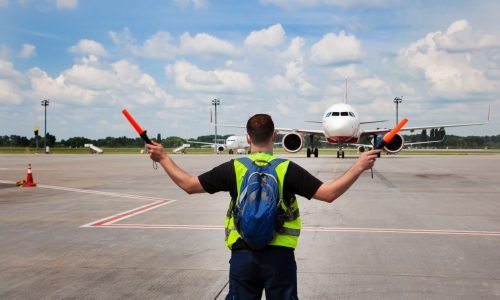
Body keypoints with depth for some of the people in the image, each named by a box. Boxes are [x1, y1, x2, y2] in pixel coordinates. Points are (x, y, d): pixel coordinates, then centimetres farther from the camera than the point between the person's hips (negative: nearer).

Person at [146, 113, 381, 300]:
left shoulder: (233, 168, -4)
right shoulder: (287, 169, -8)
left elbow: (189, 185, -1)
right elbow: (329, 193, -11)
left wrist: (164, 158, 12)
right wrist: (359, 166, -5)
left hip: (243, 254, 1)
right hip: (278, 255, -1)